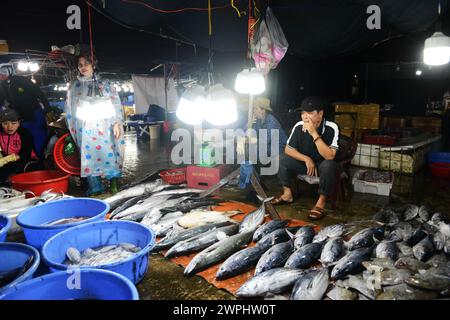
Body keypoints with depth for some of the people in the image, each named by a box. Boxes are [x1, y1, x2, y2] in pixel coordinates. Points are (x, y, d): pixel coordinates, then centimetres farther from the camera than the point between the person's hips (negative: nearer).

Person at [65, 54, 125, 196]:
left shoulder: (104, 83, 10)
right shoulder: (74, 86, 13)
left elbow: (116, 103, 4)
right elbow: (70, 109, 15)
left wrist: (117, 123, -6)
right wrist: (74, 130, 11)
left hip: (106, 126, -1)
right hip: (86, 128, 1)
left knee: (110, 153, -7)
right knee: (90, 155, -4)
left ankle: (113, 181, 3)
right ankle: (95, 187, 1)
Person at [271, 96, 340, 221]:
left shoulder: (331, 128, -25)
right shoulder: (299, 126, -13)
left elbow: (330, 156, -34)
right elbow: (288, 149, -6)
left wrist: (314, 133, -37)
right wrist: (306, 159, -21)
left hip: (323, 165, -4)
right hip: (306, 162, 4)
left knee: (329, 165, -36)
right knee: (282, 159, -13)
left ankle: (322, 201, -19)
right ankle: (287, 194, -2)